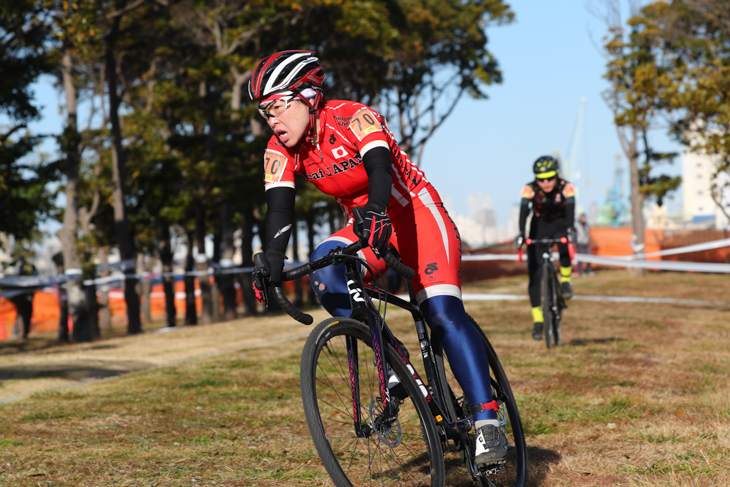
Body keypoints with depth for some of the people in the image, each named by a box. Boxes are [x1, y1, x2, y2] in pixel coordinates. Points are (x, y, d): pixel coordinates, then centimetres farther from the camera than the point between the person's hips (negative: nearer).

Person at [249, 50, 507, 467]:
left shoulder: (354, 119, -24)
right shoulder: (281, 151, -7)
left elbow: (379, 168, -39)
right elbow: (280, 208, -15)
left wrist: (376, 212, -59)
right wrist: (272, 258, -33)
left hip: (416, 215, -5)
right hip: (366, 227, 6)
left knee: (444, 314, -21)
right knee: (324, 269, -26)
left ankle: (488, 420, -20)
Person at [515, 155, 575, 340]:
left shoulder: (566, 187, -23)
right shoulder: (530, 189, -22)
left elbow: (571, 209, -35)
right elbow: (524, 210, -34)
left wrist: (570, 230, -52)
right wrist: (521, 233, -49)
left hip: (560, 224, -1)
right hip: (539, 226, 1)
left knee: (564, 241, -38)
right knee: (534, 273, -9)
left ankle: (566, 280, -14)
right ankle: (537, 320, -2)